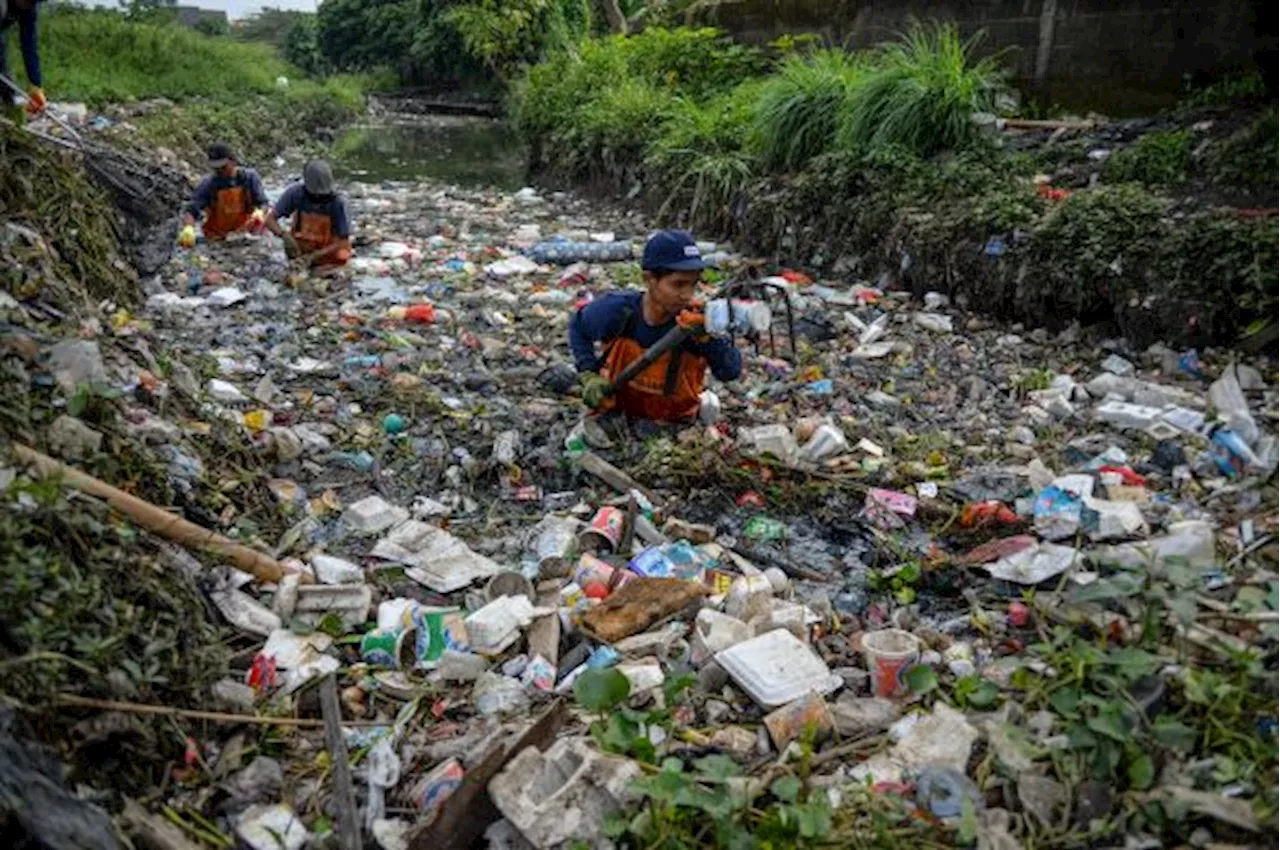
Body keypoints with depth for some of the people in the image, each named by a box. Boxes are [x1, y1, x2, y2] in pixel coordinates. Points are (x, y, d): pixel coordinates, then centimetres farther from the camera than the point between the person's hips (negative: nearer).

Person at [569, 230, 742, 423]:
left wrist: (707, 338, -46)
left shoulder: (695, 321, -26)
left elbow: (731, 372, -30)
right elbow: (578, 327, -2)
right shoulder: (616, 311, -23)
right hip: (617, 412, 0)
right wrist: (589, 376, -13)